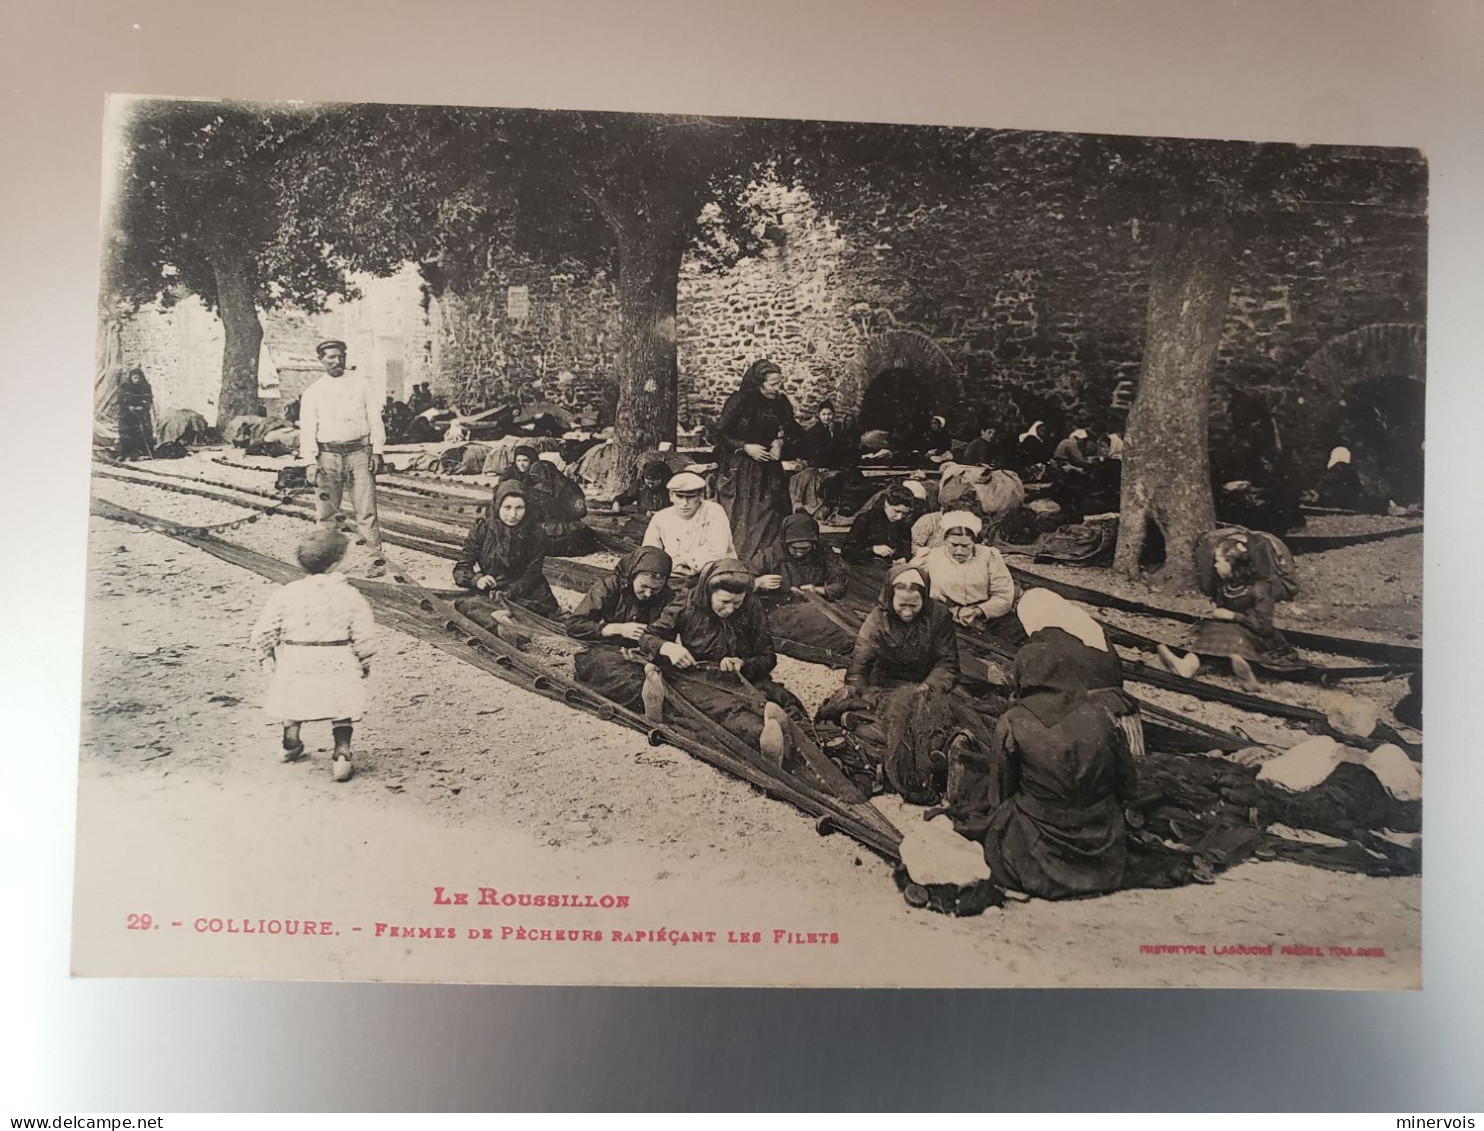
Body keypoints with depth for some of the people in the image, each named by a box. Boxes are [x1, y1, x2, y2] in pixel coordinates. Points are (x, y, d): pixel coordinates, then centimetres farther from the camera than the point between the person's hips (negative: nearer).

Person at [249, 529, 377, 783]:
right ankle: (342, 753, -4)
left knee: (293, 702, 27)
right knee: (342, 711, 11)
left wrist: (267, 659, 16)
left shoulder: (286, 593, -3)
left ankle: (291, 745, 43)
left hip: (294, 665, 2)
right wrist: (363, 665, 11)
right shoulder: (350, 596, -6)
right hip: (337, 664, -2)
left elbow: (262, 632, 0)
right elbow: (365, 637, -5)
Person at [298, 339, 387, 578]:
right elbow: (307, 429, 4)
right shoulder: (312, 393, 8)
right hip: (328, 455, 1)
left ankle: (376, 559, -3)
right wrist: (311, 461, -7)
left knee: (366, 509, -5)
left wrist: (376, 452, -1)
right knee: (326, 512, 4)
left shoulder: (361, 385, 9)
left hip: (359, 452, -1)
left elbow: (374, 419, 7)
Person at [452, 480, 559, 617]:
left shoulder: (535, 533, -7)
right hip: (489, 591, 1)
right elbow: (461, 569, -6)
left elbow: (531, 574, -8)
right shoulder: (482, 527, -8)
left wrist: (508, 593, -26)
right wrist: (477, 579, -29)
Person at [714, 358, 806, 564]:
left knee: (770, 519, 0)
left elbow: (793, 431, 16)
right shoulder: (738, 401, -10)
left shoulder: (780, 402, 2)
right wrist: (745, 447, -15)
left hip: (768, 470, 4)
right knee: (739, 521, -3)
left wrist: (780, 442, -4)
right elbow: (720, 434, -7)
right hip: (739, 470, -4)